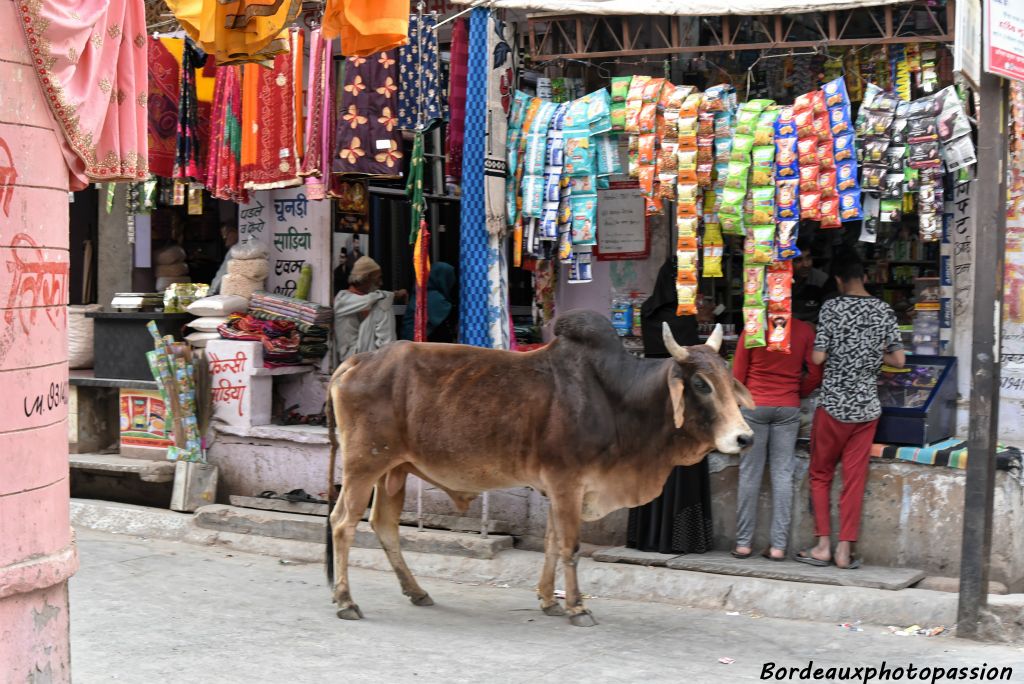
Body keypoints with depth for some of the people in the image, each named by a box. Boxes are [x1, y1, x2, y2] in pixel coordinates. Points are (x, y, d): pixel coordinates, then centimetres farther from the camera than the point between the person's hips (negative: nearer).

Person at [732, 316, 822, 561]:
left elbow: (738, 373, -2)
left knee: (750, 473, 4)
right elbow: (815, 374, 0)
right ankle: (778, 545, 3)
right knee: (783, 474, 4)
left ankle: (743, 543, 6)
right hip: (789, 409, 1)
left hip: (755, 406, -1)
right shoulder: (804, 330, -2)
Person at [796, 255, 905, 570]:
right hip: (867, 407, 3)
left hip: (833, 405, -3)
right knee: (855, 479, 6)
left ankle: (823, 545, 7)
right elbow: (899, 360, 1)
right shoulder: (884, 310, 3)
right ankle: (845, 550, 6)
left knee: (820, 475, 10)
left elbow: (818, 357, -10)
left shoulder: (832, 307, -7)